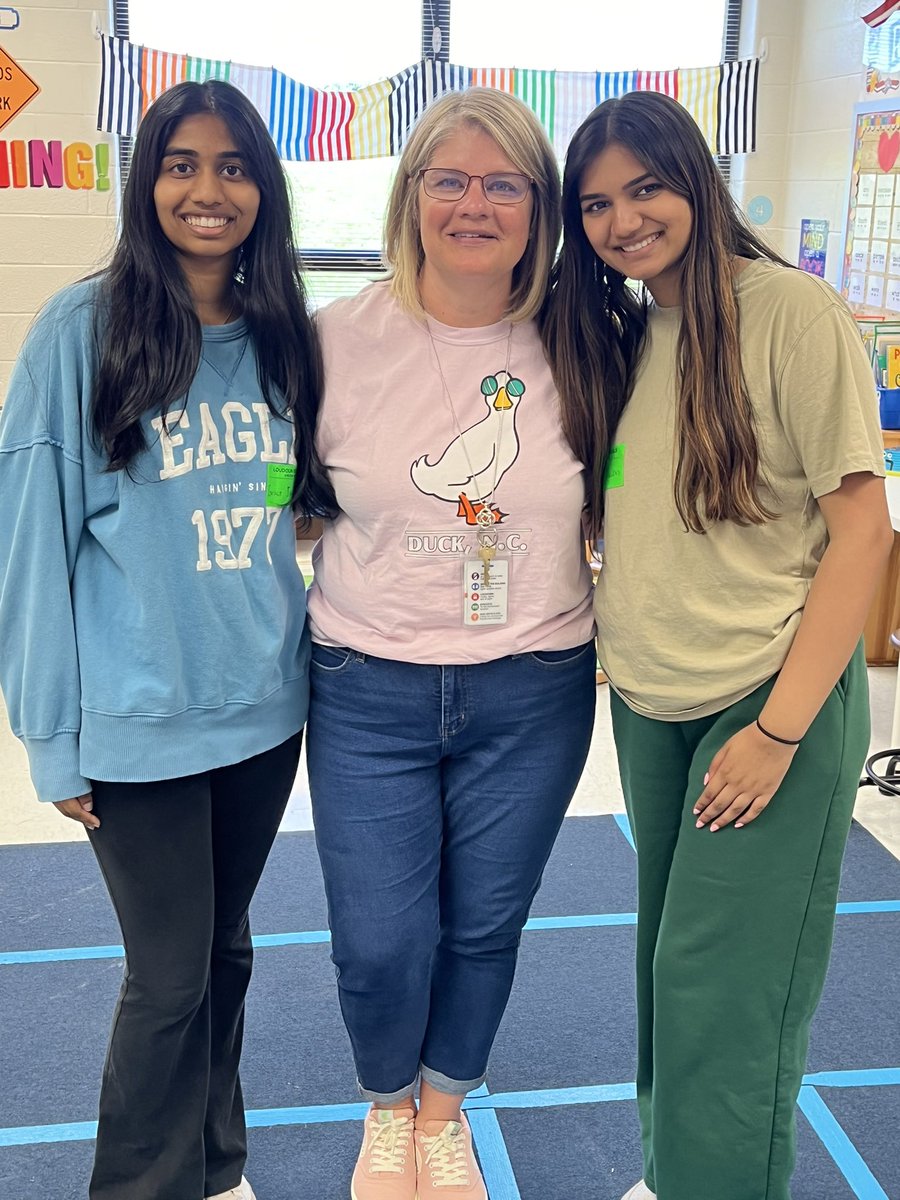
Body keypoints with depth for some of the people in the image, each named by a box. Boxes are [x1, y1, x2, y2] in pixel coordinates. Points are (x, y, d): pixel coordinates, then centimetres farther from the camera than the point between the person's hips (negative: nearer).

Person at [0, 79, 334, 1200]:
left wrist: (312, 654, 8)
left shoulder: (283, 339, 4)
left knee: (225, 949, 19)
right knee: (169, 977, 7)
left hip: (267, 705, 5)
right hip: (142, 719, -4)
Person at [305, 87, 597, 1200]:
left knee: (485, 929, 15)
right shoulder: (339, 338, -5)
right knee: (379, 943, 3)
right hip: (370, 694, -1)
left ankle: (445, 1109, 46)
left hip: (531, 698, 1)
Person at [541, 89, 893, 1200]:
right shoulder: (621, 333, 7)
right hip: (648, 701, 7)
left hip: (771, 700, -6)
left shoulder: (793, 315, -14)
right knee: (666, 958, 19)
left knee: (722, 988, 0)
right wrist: (611, 609, -1)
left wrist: (778, 731, -17)